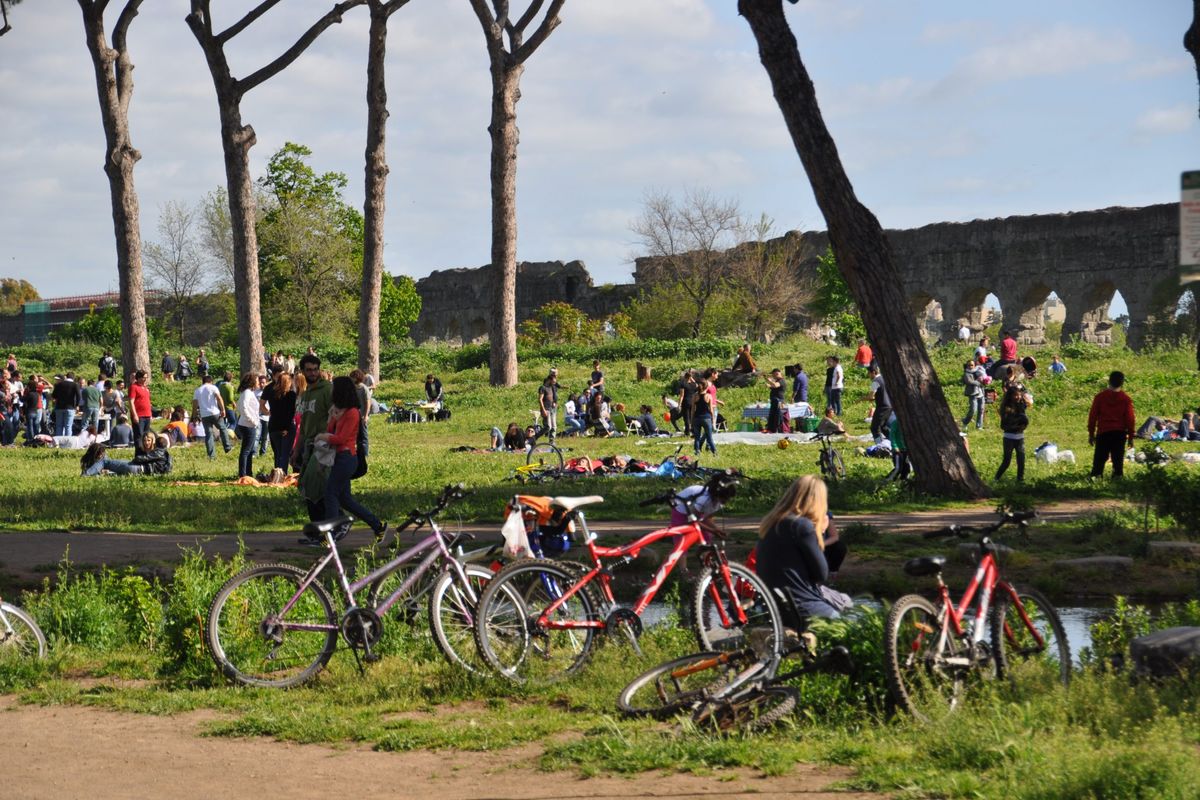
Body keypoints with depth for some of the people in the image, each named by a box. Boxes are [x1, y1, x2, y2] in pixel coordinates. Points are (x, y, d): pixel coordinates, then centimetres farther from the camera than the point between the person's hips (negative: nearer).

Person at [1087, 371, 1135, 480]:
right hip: (1120, 433, 0)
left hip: (1103, 432, 0)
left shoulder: (1100, 397, 1)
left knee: (1100, 458, 5)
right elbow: (1130, 419, 0)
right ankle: (1117, 475, 1)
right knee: (1118, 458, 5)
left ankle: (1096, 476, -4)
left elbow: (1092, 416, 2)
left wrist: (1091, 433, 9)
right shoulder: (1126, 399, 0)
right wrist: (1131, 436, 7)